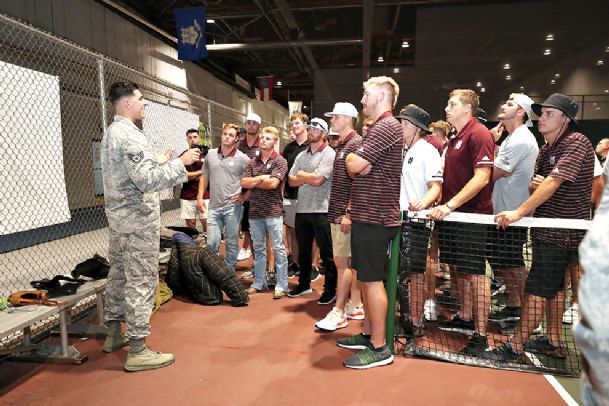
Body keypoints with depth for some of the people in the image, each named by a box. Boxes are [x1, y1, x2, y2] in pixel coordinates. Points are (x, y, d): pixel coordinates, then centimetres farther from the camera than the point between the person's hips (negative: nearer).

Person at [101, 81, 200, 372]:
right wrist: (180, 162, -19)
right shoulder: (130, 135, -19)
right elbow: (147, 181, -25)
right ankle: (137, 351, 4)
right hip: (138, 220, -10)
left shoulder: (111, 133, 13)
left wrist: (160, 162, 18)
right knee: (142, 282, -4)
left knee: (119, 275, 18)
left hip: (118, 218, 10)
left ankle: (114, 334, 32)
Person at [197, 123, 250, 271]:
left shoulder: (242, 158, -5)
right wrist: (200, 197, 8)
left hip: (233, 207, -2)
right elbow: (204, 176, 15)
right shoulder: (211, 154, 6)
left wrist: (245, 196, -5)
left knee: (232, 242, 9)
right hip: (214, 206, 3)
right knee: (212, 243, 5)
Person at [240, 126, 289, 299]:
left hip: (273, 211, -5)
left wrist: (253, 182, -3)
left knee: (278, 249, 0)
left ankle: (281, 285, 9)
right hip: (254, 211, 5)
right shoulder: (252, 162, 11)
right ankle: (258, 282, 25)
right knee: (258, 248, 14)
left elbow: (273, 183, -15)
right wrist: (261, 178, -10)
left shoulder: (280, 161, -4)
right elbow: (243, 182, 1)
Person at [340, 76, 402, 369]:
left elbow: (354, 165, -21)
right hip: (367, 215, 10)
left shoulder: (386, 127, -14)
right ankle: (367, 334, 28)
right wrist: (353, 209, 7)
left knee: (372, 280, -4)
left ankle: (379, 348, 6)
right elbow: (359, 169, 20)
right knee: (365, 277, 16)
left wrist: (353, 162, 2)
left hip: (374, 218, -10)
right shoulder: (378, 128, 20)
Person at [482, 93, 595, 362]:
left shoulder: (577, 142, -14)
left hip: (561, 234, -9)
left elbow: (554, 182, -26)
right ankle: (553, 342, 30)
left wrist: (519, 212, -30)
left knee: (536, 291, -6)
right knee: (555, 287, 17)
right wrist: (532, 185, -9)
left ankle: (515, 347, 2)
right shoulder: (545, 149, 13)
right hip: (550, 231, 9)